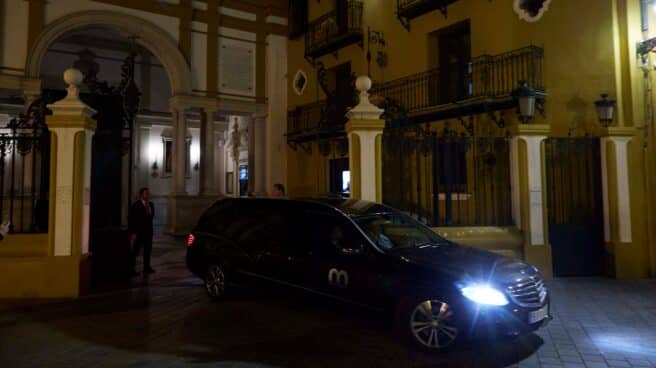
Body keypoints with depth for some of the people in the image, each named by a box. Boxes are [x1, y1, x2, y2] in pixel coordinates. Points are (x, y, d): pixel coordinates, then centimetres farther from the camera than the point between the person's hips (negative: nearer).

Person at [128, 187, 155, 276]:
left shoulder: (150, 204, 9)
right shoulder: (136, 205, -9)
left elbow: (151, 216, 6)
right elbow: (131, 219, -11)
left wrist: (148, 206, -3)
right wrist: (132, 232, -14)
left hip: (148, 231, 6)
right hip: (138, 231, -6)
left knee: (148, 249, 12)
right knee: (135, 251, -3)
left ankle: (147, 267, 23)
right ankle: (132, 269, 1)